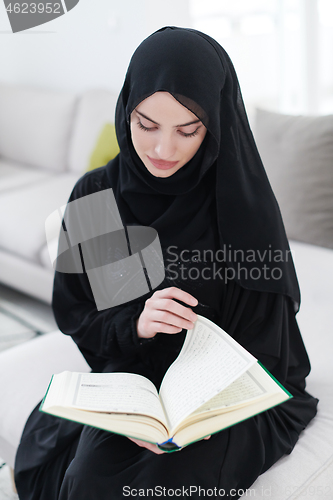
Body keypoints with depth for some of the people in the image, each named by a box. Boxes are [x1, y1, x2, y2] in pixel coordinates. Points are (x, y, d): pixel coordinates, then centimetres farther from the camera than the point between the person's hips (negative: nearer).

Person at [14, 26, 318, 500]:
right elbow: (72, 313, -1)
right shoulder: (95, 194, -8)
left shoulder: (243, 206, -16)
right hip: (132, 373, 2)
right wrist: (134, 323, -23)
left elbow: (262, 343, -10)